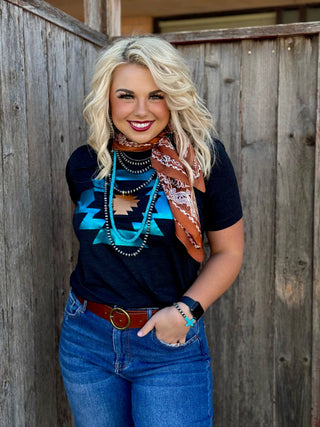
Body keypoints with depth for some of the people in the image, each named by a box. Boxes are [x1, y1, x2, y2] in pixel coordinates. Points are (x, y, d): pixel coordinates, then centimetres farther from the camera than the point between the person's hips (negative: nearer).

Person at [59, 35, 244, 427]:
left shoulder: (203, 159, -12)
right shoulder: (83, 164, -2)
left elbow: (228, 251, -5)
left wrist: (186, 309, -17)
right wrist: (94, 297, 8)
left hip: (171, 345, -3)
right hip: (87, 339, 4)